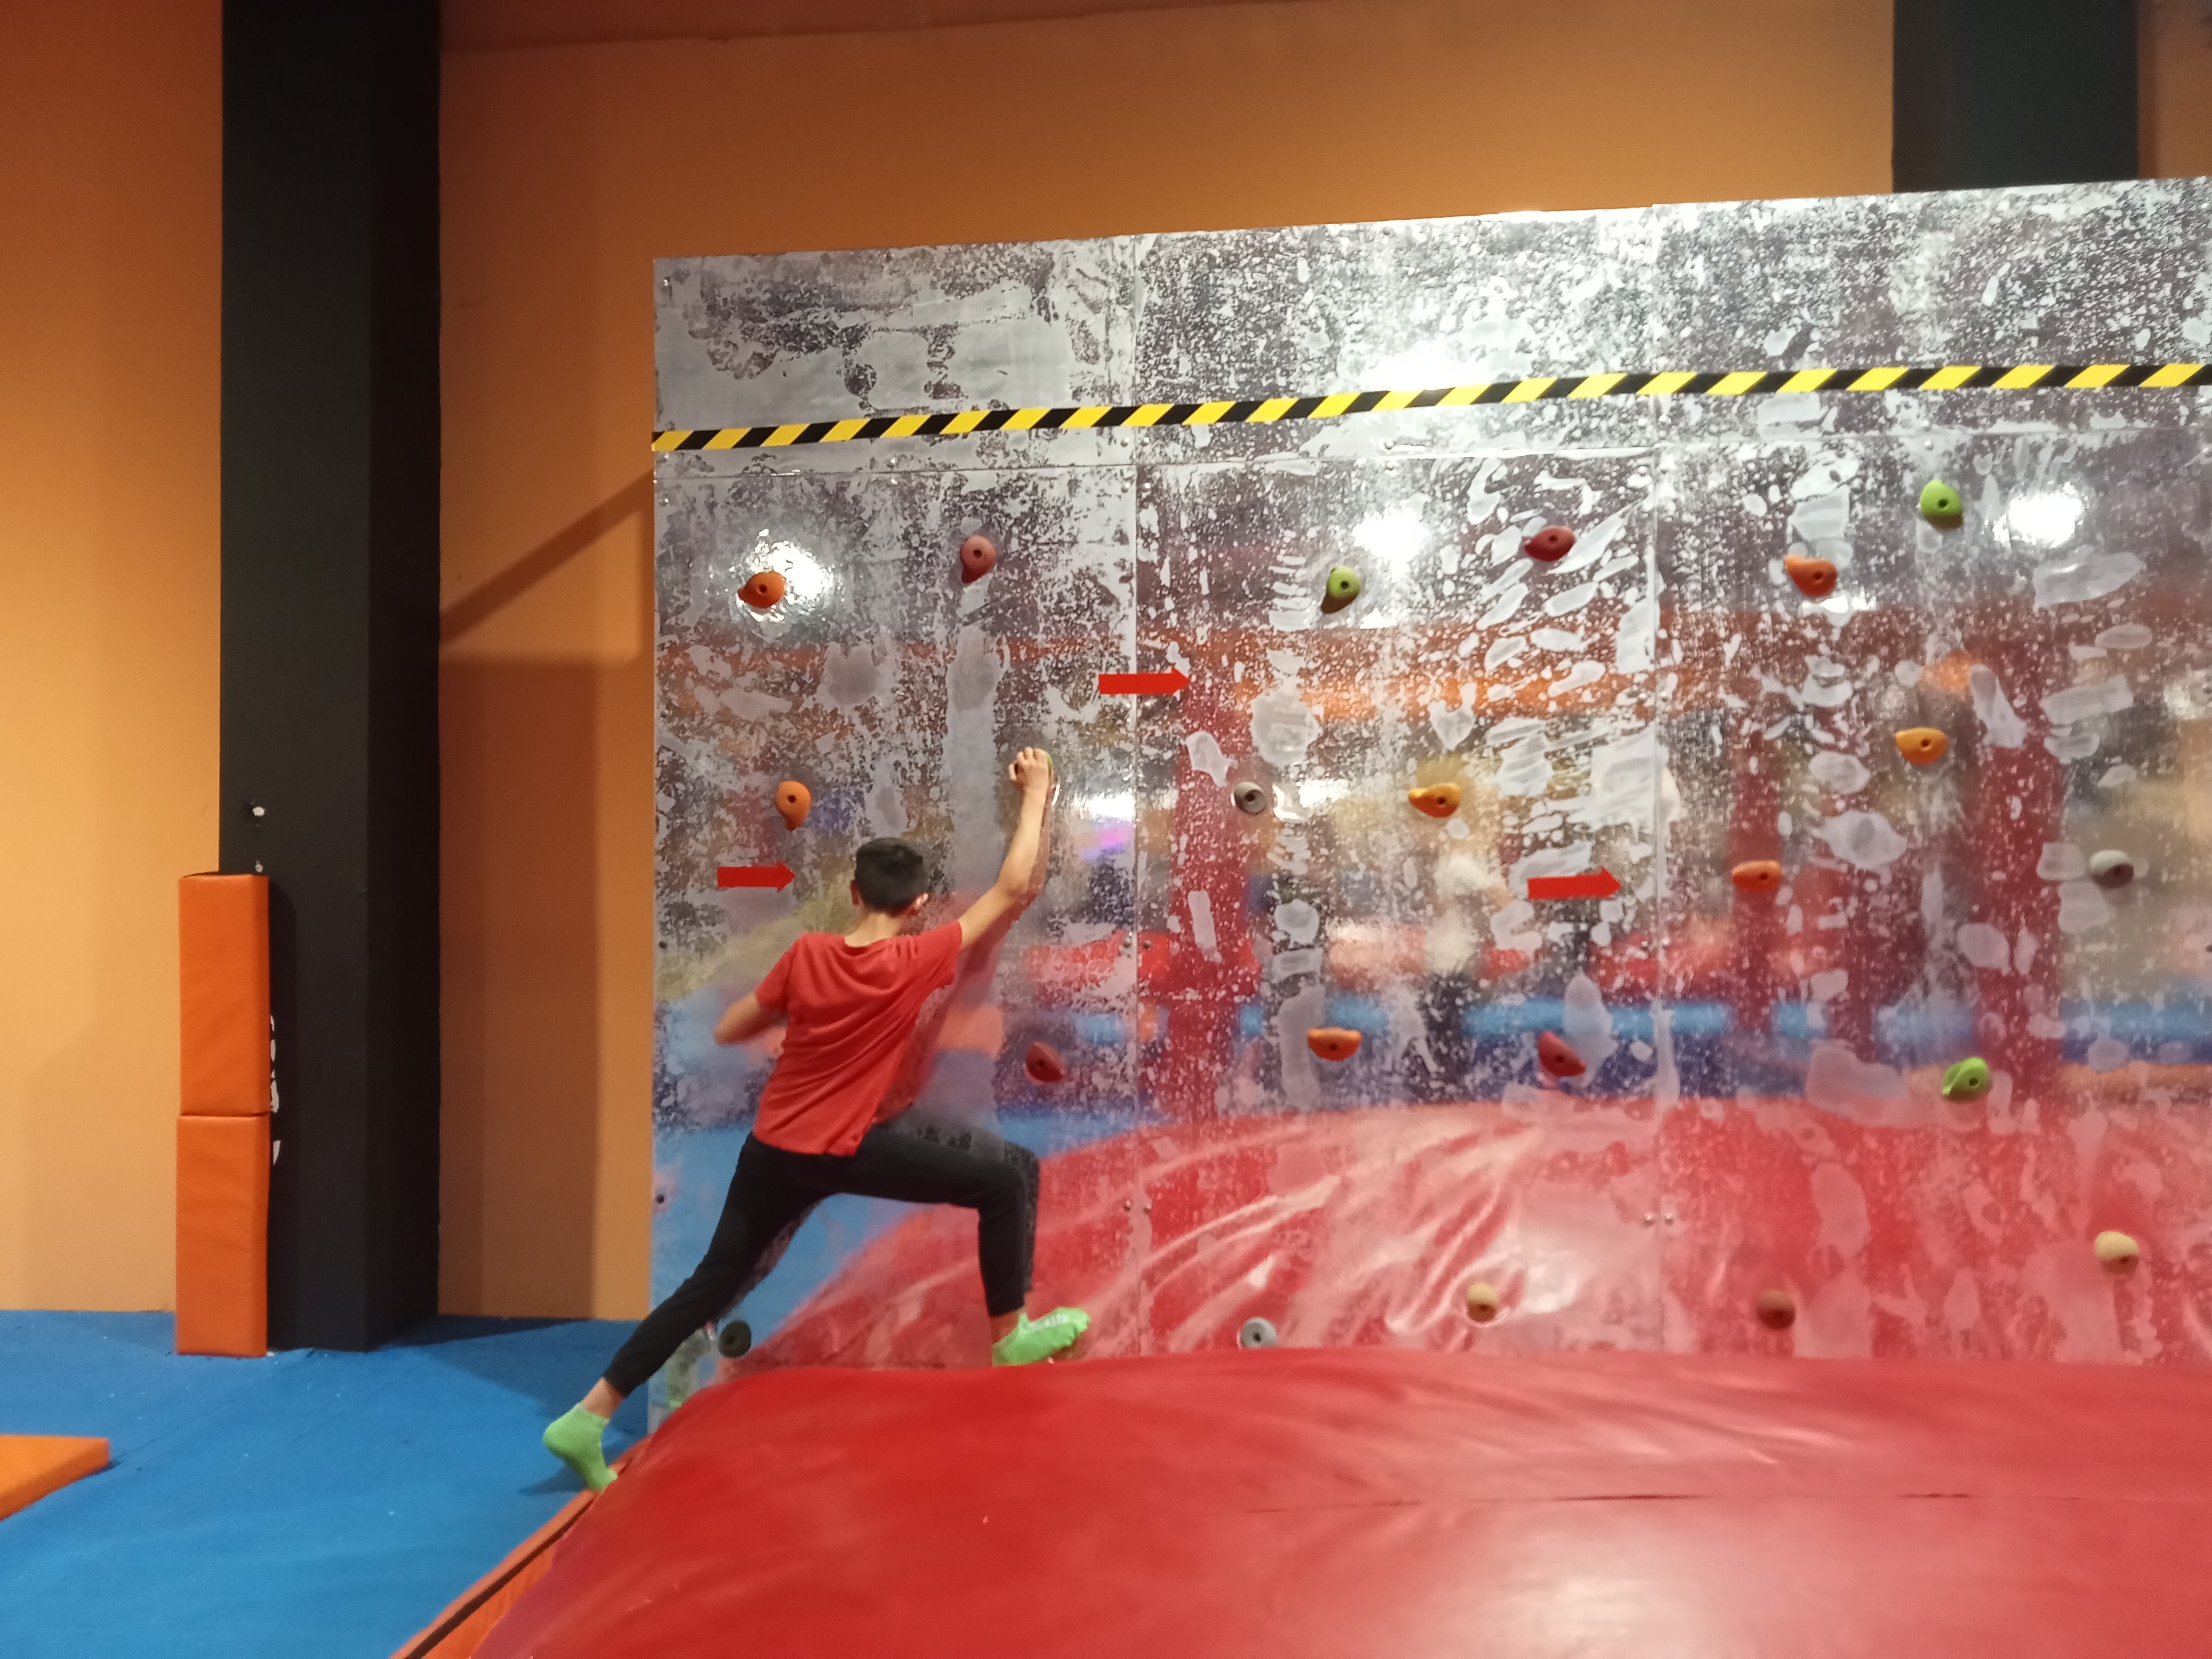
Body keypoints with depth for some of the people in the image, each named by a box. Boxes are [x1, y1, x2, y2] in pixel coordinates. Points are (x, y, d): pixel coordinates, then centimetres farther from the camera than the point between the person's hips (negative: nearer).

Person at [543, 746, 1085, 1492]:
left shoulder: (806, 954, -5)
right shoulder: (918, 961, -15)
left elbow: (728, 1031, 3)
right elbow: (1016, 890, -11)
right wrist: (1037, 796, -3)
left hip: (772, 1147, 5)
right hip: (846, 1151, -5)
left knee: (713, 1285, 20)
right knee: (1010, 1176, 3)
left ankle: (587, 1417, 22)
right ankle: (1011, 1335, 11)